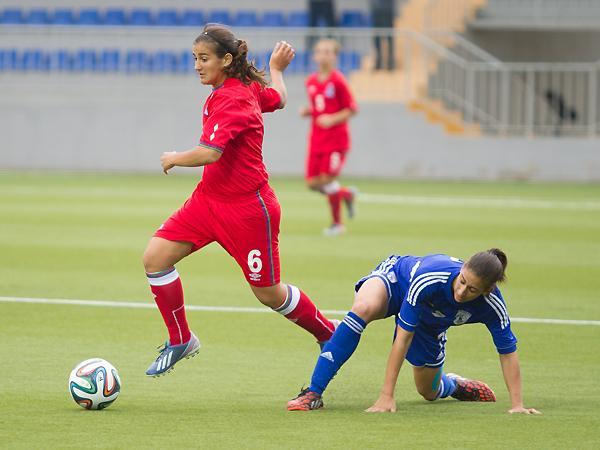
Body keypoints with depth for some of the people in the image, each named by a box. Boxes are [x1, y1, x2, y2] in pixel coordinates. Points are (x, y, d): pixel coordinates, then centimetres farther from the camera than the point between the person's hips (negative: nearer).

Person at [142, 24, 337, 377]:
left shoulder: (232, 100, -23)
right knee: (156, 257, -6)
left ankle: (331, 335, 30)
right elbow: (278, 100, 23)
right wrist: (277, 69, 42)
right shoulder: (248, 85, 3)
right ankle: (180, 341, 9)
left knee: (269, 294, 5)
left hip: (247, 209, -9)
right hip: (210, 199, 9)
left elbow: (209, 153, -34)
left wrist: (174, 159, -15)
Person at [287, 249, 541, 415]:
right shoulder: (428, 278, -42)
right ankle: (313, 394, -35)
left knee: (430, 392, 10)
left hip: (430, 325, 4)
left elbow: (508, 352, -19)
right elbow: (403, 337, -38)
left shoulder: (491, 305, -33)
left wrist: (517, 405, -24)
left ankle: (454, 385, 50)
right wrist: (386, 397, -39)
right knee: (363, 308, -40)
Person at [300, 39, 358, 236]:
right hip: (316, 138, 6)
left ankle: (337, 223, 5)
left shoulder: (338, 81, -10)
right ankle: (347, 194, 27)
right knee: (312, 183, -1)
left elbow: (352, 109, -7)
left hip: (336, 137, -6)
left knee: (327, 178, -13)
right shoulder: (311, 81, 9)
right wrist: (306, 111, -1)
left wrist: (333, 119, -20)